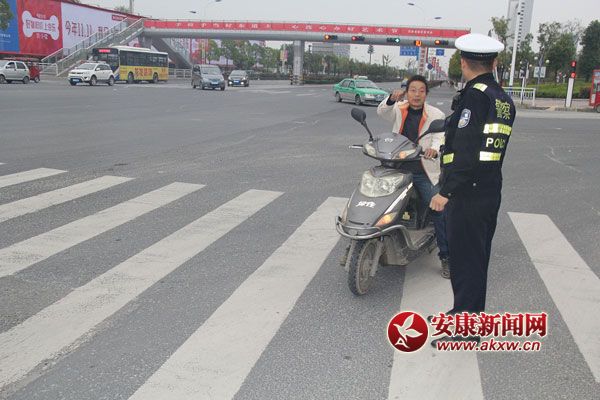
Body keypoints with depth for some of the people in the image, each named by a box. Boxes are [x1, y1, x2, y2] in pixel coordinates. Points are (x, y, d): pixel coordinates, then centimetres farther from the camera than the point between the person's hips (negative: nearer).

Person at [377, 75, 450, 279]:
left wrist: (435, 148, -37)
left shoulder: (436, 115, 2)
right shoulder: (398, 110, 7)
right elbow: (382, 112, -12)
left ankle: (446, 256, 0)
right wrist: (391, 99, -34)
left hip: (424, 173, -2)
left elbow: (441, 135, -14)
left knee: (439, 210, -11)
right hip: (397, 169, 2)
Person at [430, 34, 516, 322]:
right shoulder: (504, 99, 11)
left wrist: (446, 192, -21)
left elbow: (466, 151, -24)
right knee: (478, 258, 19)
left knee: (465, 260, 1)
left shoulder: (475, 96, -17)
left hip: (467, 195, -9)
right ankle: (471, 314, 34)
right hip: (491, 191, 9)